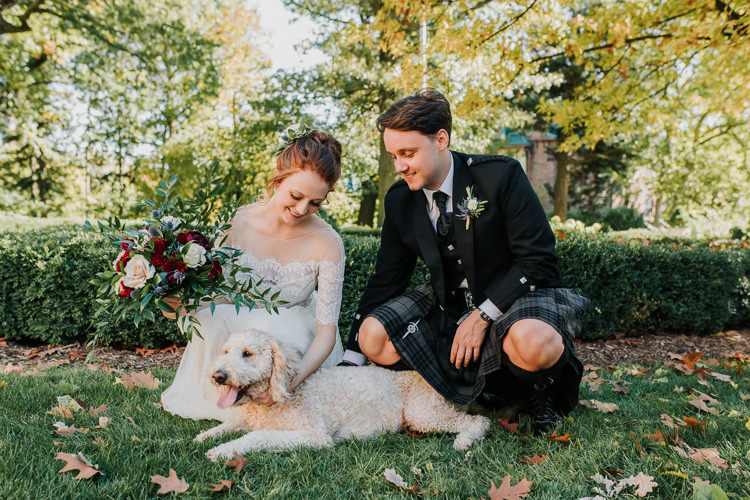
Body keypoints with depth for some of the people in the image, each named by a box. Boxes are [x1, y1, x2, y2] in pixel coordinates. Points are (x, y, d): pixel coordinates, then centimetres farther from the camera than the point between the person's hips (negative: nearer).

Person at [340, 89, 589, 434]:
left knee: (532, 342, -39)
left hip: (517, 297, -4)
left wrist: (482, 316, -23)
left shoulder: (500, 176, -17)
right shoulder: (399, 200, -3)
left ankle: (542, 391, -1)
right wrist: (350, 362, -4)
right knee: (374, 336, -17)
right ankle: (485, 382, -4)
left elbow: (538, 260, -16)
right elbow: (385, 281, 1)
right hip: (449, 304, 5)